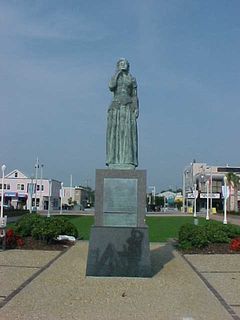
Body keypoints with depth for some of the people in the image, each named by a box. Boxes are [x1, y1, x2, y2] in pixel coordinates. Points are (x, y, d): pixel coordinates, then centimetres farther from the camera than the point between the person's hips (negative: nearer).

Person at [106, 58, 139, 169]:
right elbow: (111, 87, -9)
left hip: (128, 107, 0)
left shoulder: (132, 79, 15)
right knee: (115, 134, -7)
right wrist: (117, 73, 0)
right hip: (116, 108, 0)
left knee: (128, 133, -8)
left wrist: (137, 109, -4)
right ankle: (114, 161, -8)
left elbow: (135, 95, 9)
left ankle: (129, 162, -10)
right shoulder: (114, 77, 14)